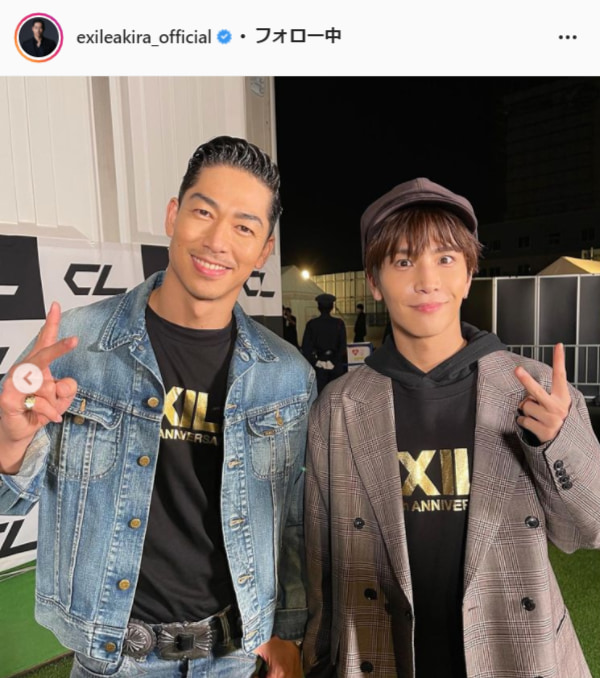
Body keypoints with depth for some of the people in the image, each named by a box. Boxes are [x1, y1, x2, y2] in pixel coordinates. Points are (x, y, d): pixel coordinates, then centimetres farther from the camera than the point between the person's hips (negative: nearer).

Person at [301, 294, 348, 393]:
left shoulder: (311, 324, -4)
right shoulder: (339, 323, -3)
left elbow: (306, 347, -8)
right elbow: (342, 346, -7)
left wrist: (315, 362, -5)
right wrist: (334, 362, -6)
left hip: (319, 366, 0)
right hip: (336, 366, 1)